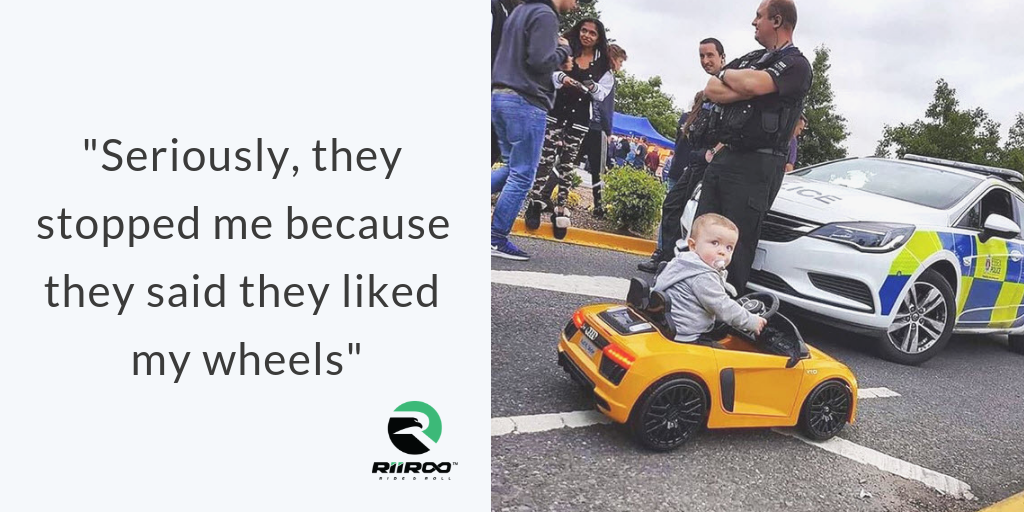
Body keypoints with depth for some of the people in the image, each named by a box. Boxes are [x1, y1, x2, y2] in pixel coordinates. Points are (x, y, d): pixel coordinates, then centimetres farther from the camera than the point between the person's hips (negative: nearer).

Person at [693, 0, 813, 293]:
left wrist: (727, 75, -1)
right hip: (723, 157, 8)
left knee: (735, 245, -8)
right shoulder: (750, 59, 22)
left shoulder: (796, 65, -2)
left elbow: (755, 83, -21)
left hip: (756, 166, -8)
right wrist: (746, 90, -7)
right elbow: (711, 90, 10)